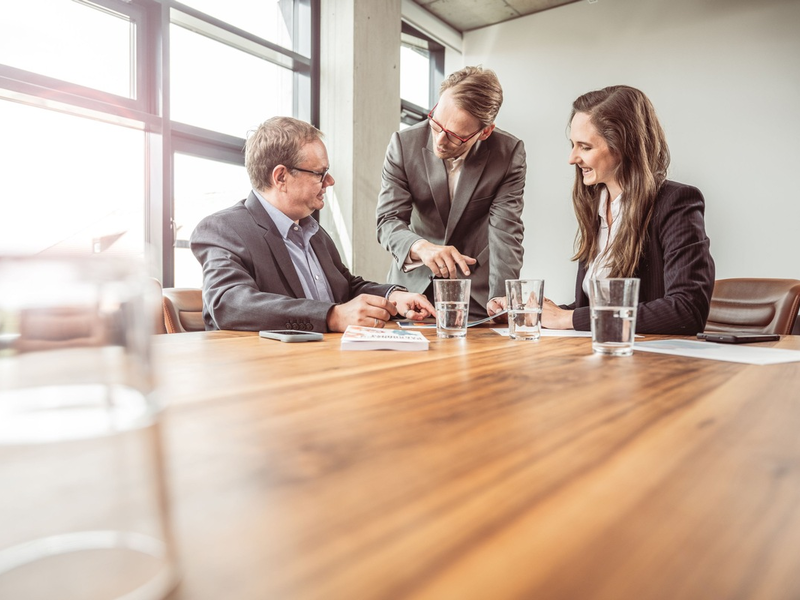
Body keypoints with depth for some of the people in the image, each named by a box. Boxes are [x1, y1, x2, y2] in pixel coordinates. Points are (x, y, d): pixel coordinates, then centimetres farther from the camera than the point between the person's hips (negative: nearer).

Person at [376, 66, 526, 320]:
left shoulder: (509, 153, -12)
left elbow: (505, 231, -16)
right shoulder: (403, 144, -10)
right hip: (414, 282, 0)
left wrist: (501, 299, -29)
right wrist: (421, 247, -36)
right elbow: (388, 220, -14)